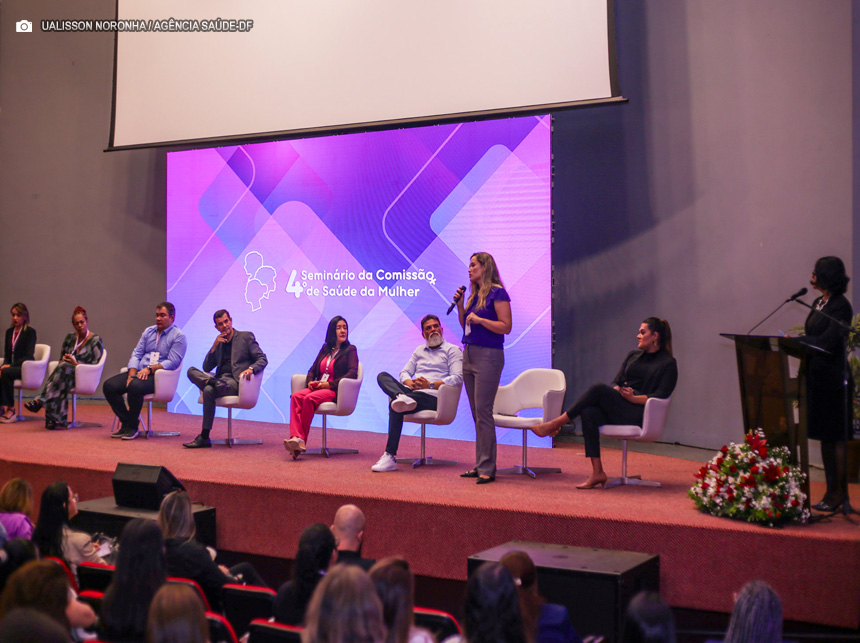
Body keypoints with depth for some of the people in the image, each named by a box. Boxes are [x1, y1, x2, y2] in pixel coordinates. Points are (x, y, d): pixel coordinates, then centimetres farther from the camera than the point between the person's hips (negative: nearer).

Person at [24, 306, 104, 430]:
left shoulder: (95, 340, 2)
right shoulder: (70, 338, 19)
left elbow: (95, 366, -3)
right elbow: (62, 358, 24)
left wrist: (76, 363, -11)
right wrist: (64, 360, 0)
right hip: (67, 373, 4)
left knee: (64, 368, -36)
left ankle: (39, 400, -43)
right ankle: (57, 420, -46)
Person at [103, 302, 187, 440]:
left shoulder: (179, 336, -1)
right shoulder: (149, 331, 19)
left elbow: (172, 362, -11)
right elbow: (136, 354, 13)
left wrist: (150, 369, -20)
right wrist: (132, 374, -4)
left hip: (159, 376, -7)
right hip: (139, 372, 7)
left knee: (135, 386, -36)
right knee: (108, 385, -13)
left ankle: (133, 427, -18)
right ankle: (125, 422, -3)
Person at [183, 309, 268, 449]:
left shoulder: (246, 337, 9)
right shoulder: (219, 342, 23)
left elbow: (263, 359, 1)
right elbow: (206, 368, 17)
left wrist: (251, 369, -21)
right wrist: (214, 346, 4)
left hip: (236, 382, -6)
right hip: (220, 379, 6)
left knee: (209, 390, -33)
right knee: (191, 371, -14)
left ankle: (204, 438, -28)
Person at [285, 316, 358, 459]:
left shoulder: (350, 350, 7)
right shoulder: (325, 349, 24)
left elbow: (353, 373, -7)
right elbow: (313, 369, 24)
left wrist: (330, 384, -15)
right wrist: (310, 382, 0)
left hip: (335, 391, -5)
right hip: (317, 388, 5)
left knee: (310, 398, -34)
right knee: (296, 396, -26)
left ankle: (301, 440, -31)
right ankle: (297, 438, -43)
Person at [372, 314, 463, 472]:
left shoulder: (453, 350, 9)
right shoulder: (419, 350, 30)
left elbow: (457, 378, -5)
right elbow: (404, 372, 24)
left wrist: (431, 385, -16)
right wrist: (410, 383, -3)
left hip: (433, 397, -6)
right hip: (412, 392, 6)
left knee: (395, 406, -33)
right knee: (383, 376, -22)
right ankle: (402, 398, -49)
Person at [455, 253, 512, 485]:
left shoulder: (497, 293, -8)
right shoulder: (473, 294, 16)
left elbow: (506, 326, -14)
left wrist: (480, 319, -19)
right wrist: (460, 305, 8)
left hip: (488, 356, -8)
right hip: (469, 354, 9)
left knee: (483, 411, -10)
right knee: (476, 412, 9)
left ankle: (487, 469, -7)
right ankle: (480, 465, 14)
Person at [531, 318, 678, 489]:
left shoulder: (668, 363, 6)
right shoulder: (633, 356, 26)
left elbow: (661, 395, -6)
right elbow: (616, 382, 19)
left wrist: (633, 398, -18)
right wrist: (618, 391, -5)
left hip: (640, 412, -6)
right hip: (617, 408, 6)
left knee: (598, 390, -28)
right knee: (589, 413, -27)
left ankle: (555, 424, -22)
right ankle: (597, 472, -27)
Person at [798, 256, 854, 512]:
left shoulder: (840, 306, -13)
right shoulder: (818, 304, 14)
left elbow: (828, 342, -21)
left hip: (833, 378, -9)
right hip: (816, 376, 9)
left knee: (835, 436, -3)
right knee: (824, 436, 11)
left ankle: (839, 493, 3)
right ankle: (832, 491, 18)